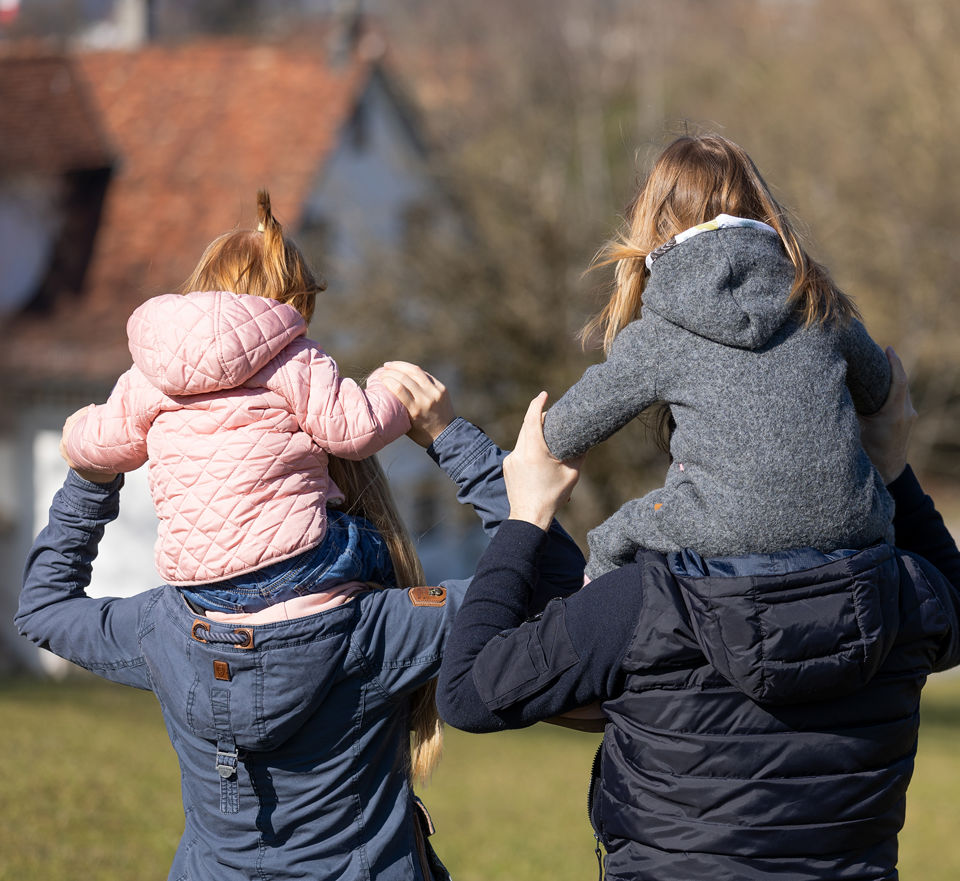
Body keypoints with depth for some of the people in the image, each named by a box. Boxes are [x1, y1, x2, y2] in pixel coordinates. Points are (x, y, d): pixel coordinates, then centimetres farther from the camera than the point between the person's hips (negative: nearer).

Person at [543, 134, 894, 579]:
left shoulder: (656, 334, 3)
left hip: (728, 538, -3)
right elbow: (878, 392, 29)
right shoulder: (820, 301, 11)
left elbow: (564, 435, 14)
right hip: (848, 525, 3)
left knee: (609, 544, 21)